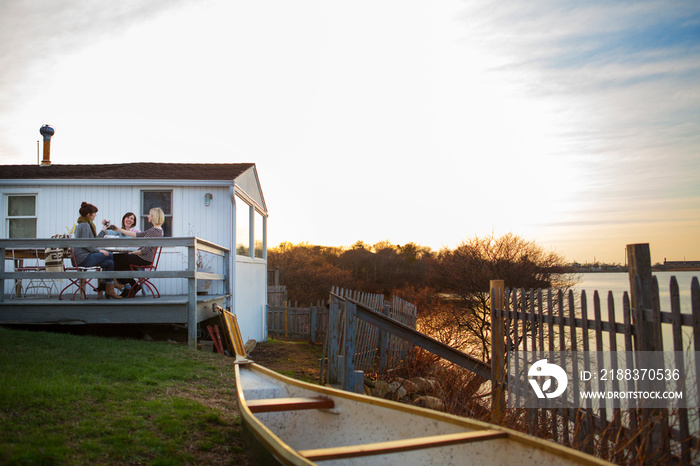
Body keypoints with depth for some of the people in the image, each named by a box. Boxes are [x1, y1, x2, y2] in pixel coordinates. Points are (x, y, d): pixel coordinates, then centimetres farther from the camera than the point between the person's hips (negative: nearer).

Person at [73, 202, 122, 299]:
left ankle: (109, 290, -6)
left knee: (109, 263, -2)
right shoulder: (85, 225, -12)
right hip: (83, 258, -10)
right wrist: (99, 251, -16)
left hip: (82, 257, 10)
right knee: (110, 255, -13)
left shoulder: (84, 224, 22)